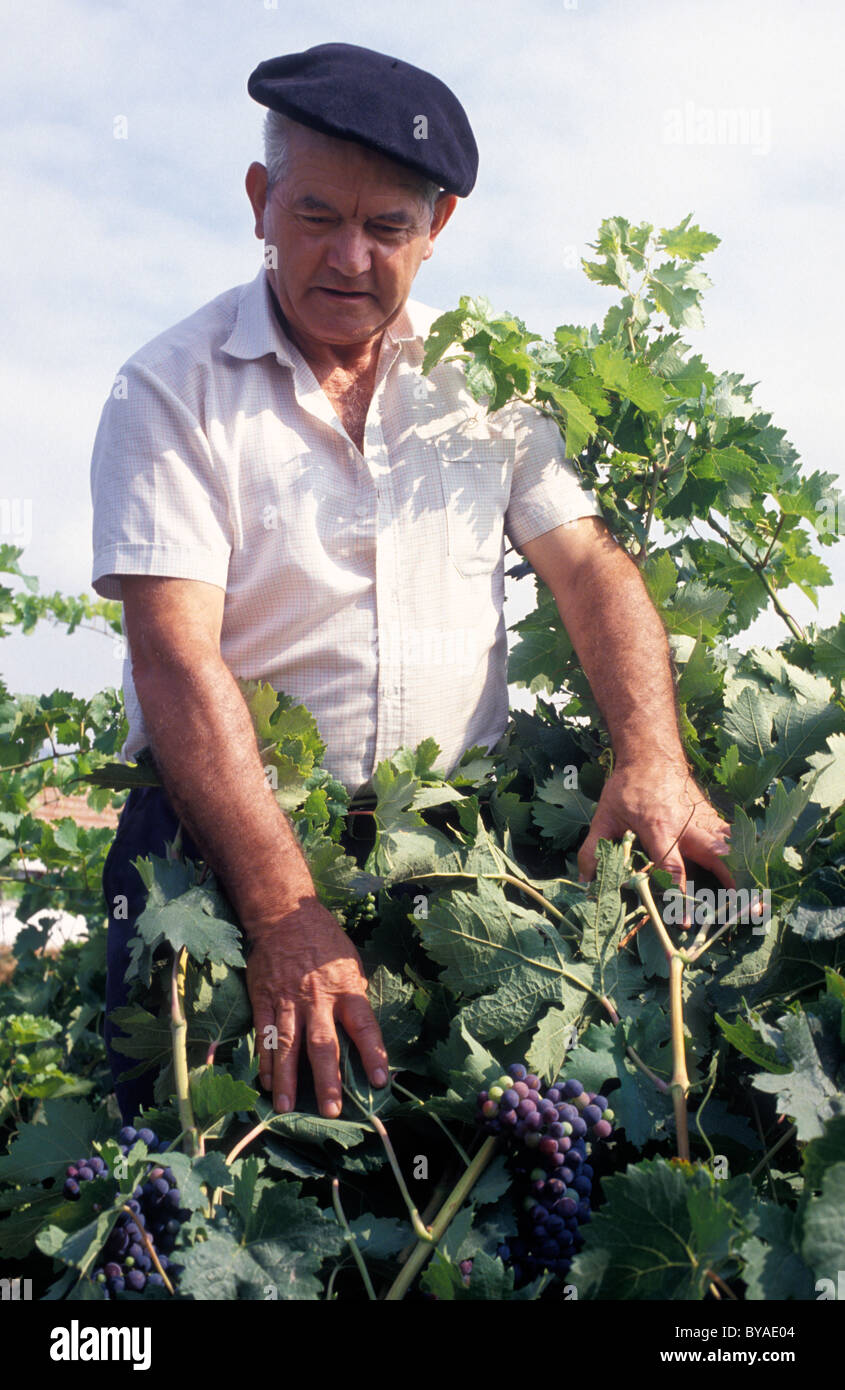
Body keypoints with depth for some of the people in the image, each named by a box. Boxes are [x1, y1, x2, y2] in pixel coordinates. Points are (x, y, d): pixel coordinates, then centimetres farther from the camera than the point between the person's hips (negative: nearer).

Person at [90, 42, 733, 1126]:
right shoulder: (172, 390, -5)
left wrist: (650, 762, -18)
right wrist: (285, 914, -26)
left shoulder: (482, 379, 9)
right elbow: (179, 661, -15)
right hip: (228, 835, -3)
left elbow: (589, 564, 3)